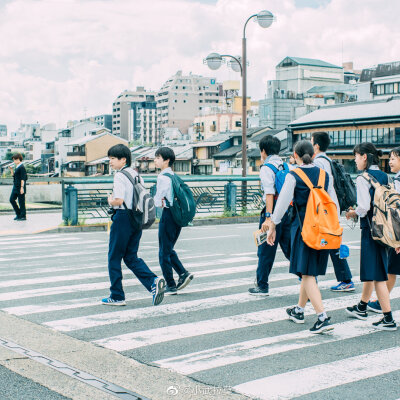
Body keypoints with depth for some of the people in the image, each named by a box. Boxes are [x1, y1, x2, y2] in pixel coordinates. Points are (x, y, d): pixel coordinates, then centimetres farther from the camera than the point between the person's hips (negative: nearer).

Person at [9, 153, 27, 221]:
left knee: (21, 201, -2)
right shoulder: (17, 167, 14)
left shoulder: (22, 167, -14)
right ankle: (18, 214, 19)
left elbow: (23, 178, -18)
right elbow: (14, 176, 22)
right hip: (15, 187, 10)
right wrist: (11, 170, 7)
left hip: (20, 188, -10)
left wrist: (22, 187, -20)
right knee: (12, 199, 9)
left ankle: (23, 216, 6)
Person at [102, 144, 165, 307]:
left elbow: (119, 200, -22)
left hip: (123, 217, -8)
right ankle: (153, 281, -7)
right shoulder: (136, 174, 12)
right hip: (137, 218, 8)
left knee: (114, 257, 5)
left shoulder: (119, 176, -13)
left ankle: (117, 296, 11)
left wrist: (110, 201, 0)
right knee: (131, 257, 14)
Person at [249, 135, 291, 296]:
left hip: (274, 211, -6)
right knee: (290, 248, 12)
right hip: (289, 210, 6)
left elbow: (269, 194, -19)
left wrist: (268, 217, -23)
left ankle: (262, 286, 14)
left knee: (265, 251, 5)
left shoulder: (266, 168, -9)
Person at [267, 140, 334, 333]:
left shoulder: (293, 176, -7)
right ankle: (299, 310, 33)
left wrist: (272, 226, 2)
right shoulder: (323, 174, 8)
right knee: (309, 272, 18)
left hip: (303, 227, -6)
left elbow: (282, 202, -8)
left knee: (307, 274, -6)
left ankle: (323, 317, -16)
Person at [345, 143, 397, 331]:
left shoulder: (363, 178, -14)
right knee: (371, 271, 21)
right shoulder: (385, 177, 10)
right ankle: (361, 308, 36)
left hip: (370, 229, -8)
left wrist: (353, 213, -1)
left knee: (377, 276, -5)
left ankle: (388, 319, -4)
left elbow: (364, 207, -21)